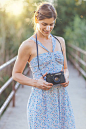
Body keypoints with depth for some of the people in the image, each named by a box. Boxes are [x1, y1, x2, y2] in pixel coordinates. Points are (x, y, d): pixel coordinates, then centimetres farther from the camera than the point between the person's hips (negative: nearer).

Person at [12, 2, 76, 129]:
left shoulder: (60, 41, 11)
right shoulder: (28, 45, -5)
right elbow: (16, 74, 1)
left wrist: (66, 78, -2)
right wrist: (35, 83, -15)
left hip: (62, 99, 5)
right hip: (41, 101, -4)